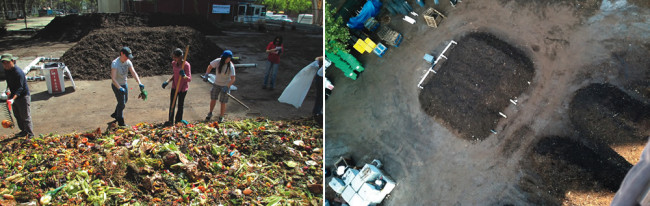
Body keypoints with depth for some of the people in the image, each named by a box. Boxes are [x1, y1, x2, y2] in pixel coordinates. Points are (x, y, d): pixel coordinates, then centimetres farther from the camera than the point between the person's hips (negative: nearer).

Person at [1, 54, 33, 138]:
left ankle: (30, 134, 1)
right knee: (17, 115, 18)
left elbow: (20, 88, -28)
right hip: (14, 96, 9)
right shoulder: (6, 70, 2)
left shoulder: (18, 72, -24)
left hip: (23, 96, -9)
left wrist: (13, 98, -38)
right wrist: (9, 93, 17)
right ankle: (23, 131, 32)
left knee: (25, 116, -5)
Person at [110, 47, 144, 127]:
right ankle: (120, 122, 14)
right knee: (122, 103, -3)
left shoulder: (128, 62, -9)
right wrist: (120, 88, -45)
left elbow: (133, 73, -15)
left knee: (125, 100, 24)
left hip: (124, 84, 7)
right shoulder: (115, 64, -28)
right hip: (116, 85, -7)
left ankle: (115, 114, 48)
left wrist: (139, 83, -29)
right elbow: (113, 79, -33)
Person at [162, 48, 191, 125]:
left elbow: (189, 79, -21)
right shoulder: (173, 63, -2)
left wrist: (184, 76, -40)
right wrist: (167, 82, -1)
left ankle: (178, 122, 23)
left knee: (180, 105, 8)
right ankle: (170, 121, 26)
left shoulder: (186, 65, -20)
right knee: (172, 104, 11)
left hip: (183, 88, -5)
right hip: (174, 87, 5)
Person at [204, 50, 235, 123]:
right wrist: (206, 75, -10)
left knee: (223, 102, 3)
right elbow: (210, 66, 3)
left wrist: (226, 87, -33)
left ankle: (221, 117, 21)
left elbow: (233, 79, -24)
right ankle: (210, 113, 33)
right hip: (217, 83, 3)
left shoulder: (231, 66, -21)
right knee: (213, 99, 9)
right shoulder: (218, 61, -15)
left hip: (225, 85, -3)